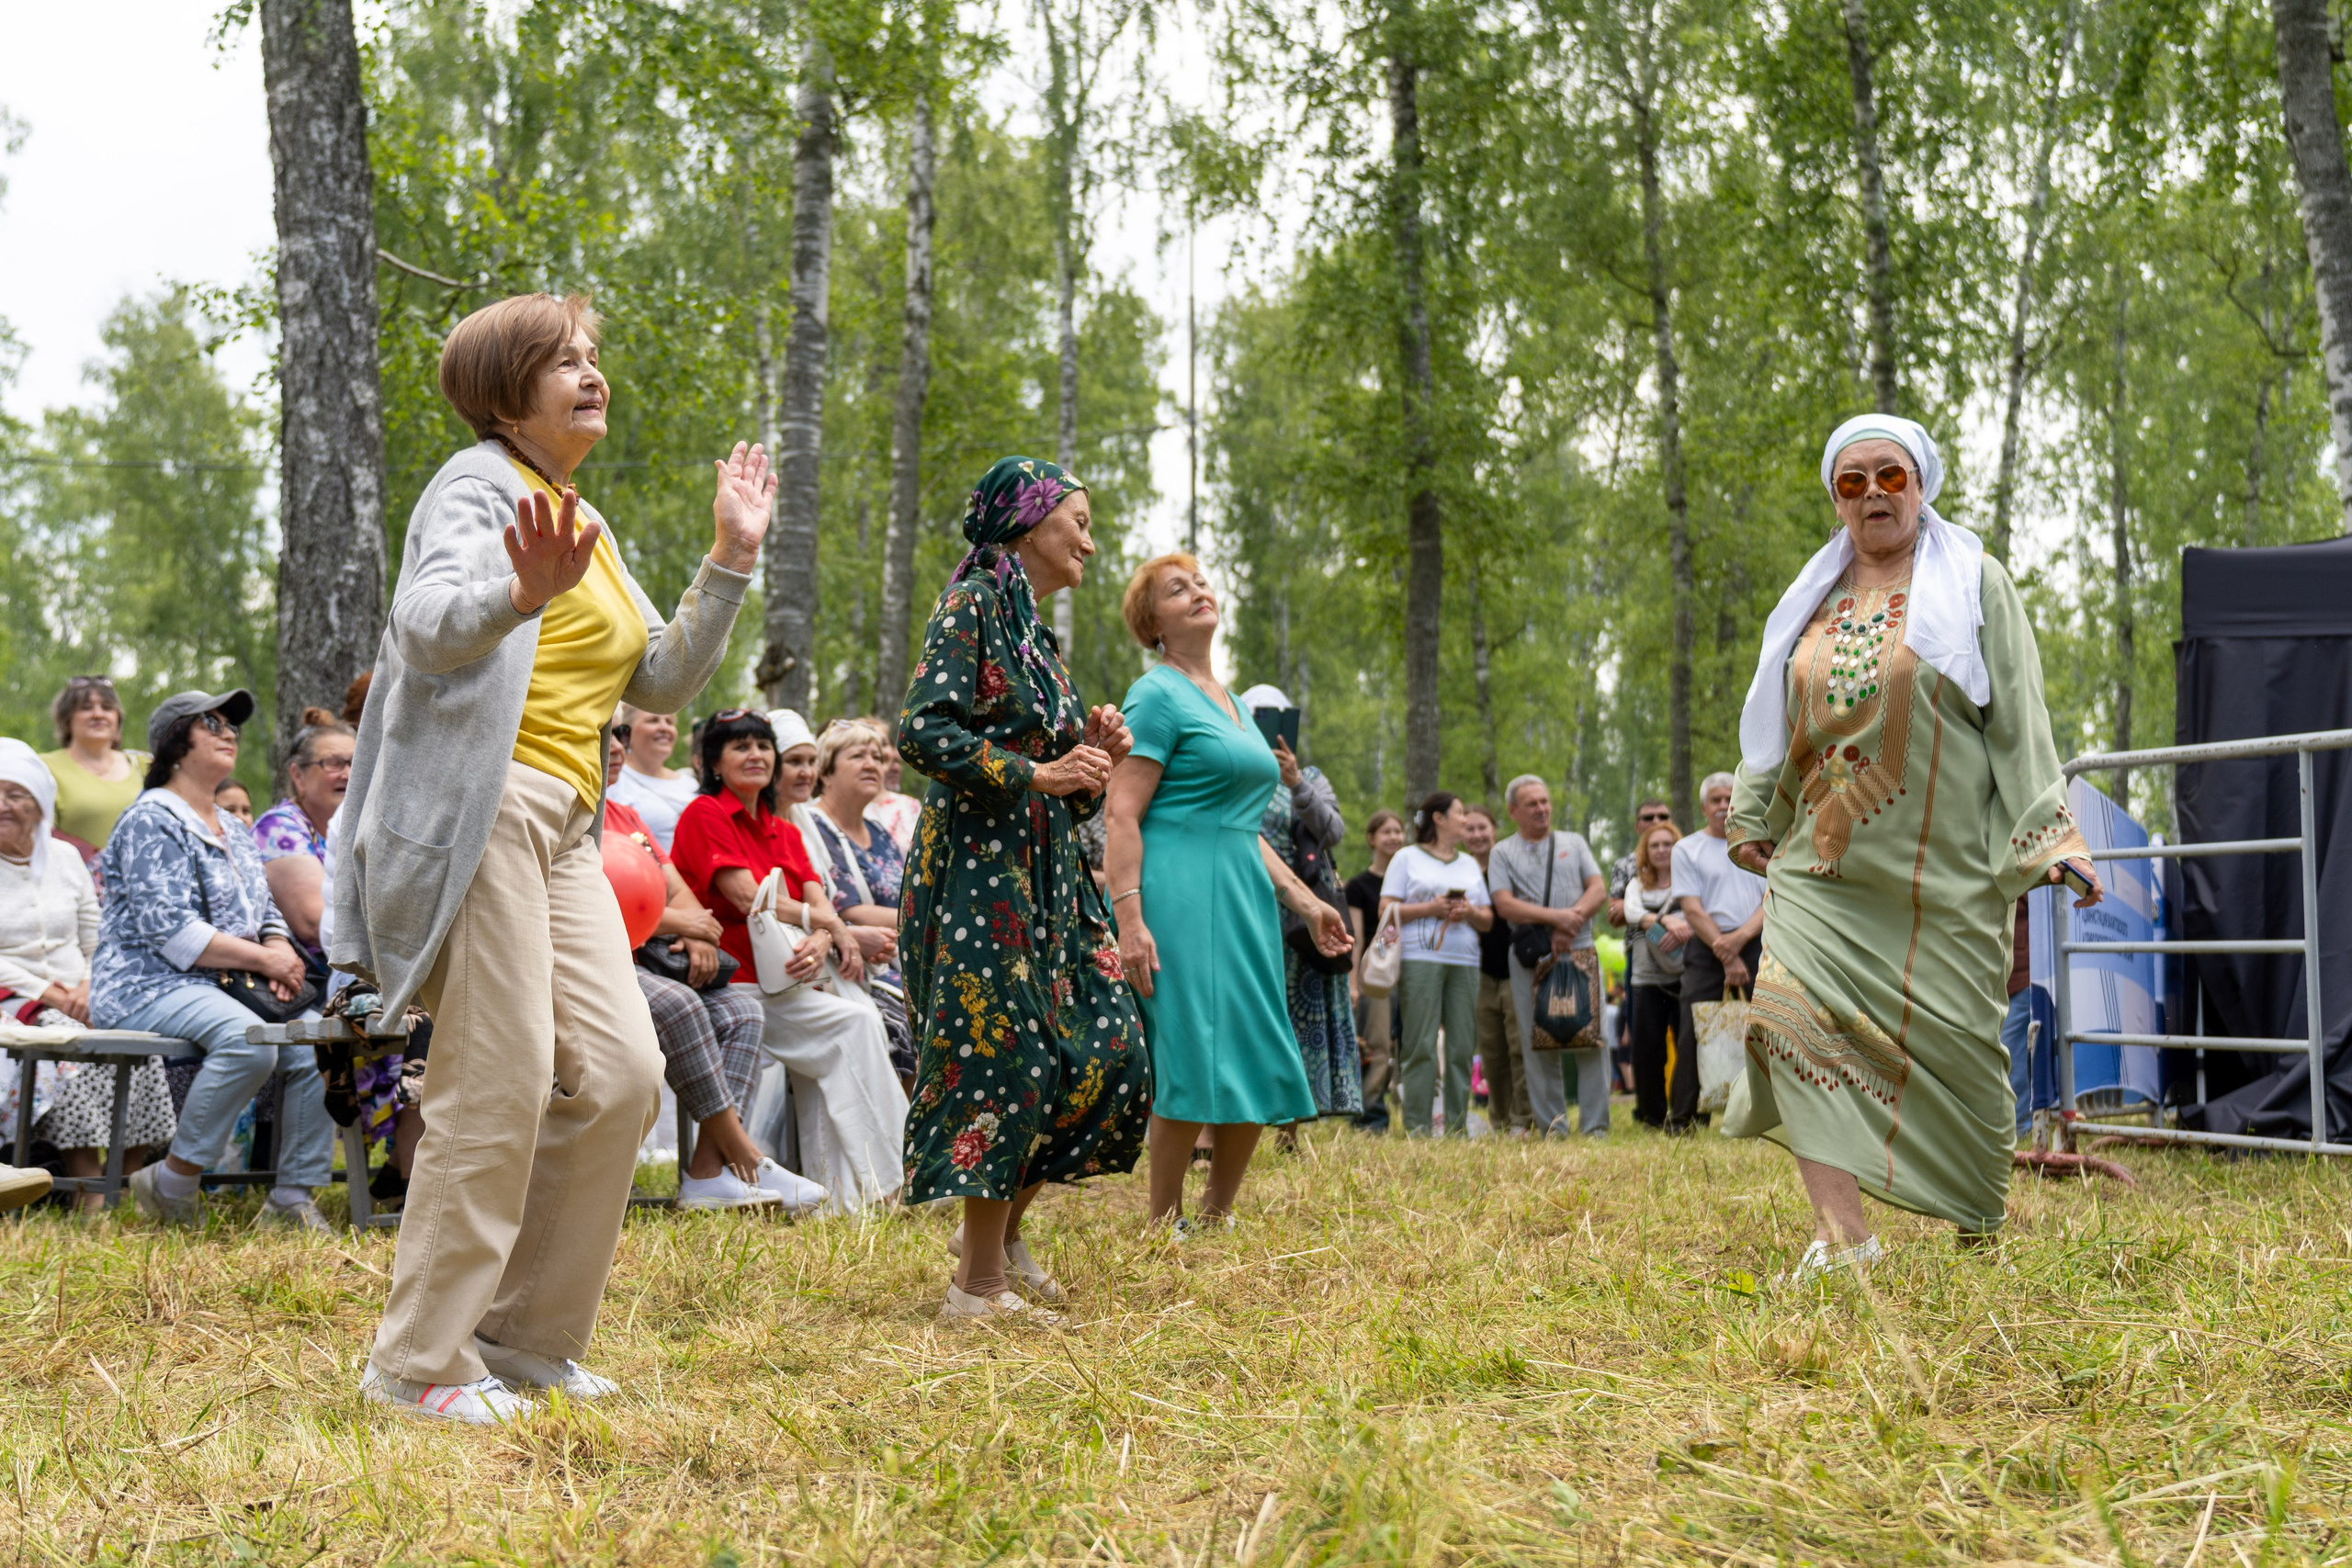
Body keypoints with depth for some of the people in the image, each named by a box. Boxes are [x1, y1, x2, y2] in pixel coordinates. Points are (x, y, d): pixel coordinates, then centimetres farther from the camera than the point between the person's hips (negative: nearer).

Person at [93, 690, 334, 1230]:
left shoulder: (234, 832, 22)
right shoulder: (152, 821, -6)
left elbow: (266, 912, 22)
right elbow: (167, 928, -17)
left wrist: (281, 950, -2)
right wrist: (261, 959, -16)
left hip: (226, 987, 8)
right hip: (148, 985, -8)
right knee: (248, 1041, -35)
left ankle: (291, 1200, -14)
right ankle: (172, 1183, -21)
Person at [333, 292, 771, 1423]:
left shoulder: (588, 527, 25)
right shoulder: (478, 485, -2)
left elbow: (661, 680, 23)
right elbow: (428, 626, -21)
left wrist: (730, 563, 14)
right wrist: (521, 593, -41)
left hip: (560, 825, 9)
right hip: (477, 806, -9)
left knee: (620, 1071, 1)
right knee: (501, 1079, -12)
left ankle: (525, 1337, 12)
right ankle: (417, 1361, -5)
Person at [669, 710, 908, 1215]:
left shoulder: (785, 831, 22)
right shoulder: (704, 814, 0)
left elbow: (820, 905, 8)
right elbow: (748, 898, -13)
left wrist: (822, 942, -16)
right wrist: (833, 925, -6)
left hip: (789, 978, 6)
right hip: (734, 981, -6)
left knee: (863, 1015, -24)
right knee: (854, 1022, -24)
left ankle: (838, 1190, -25)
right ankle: (880, 1178, -21)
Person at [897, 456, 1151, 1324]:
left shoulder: (1040, 634, 20)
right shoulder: (973, 604, -6)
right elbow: (921, 732, -18)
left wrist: (1094, 756, 4)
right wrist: (1035, 772, -18)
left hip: (1045, 874, 9)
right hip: (979, 867, -9)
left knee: (1107, 1048, 4)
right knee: (1005, 1056, -9)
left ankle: (1003, 1227, 19)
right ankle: (980, 1282, -2)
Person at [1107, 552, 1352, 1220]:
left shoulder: (1229, 703, 21)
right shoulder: (1158, 695, -6)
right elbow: (1122, 816, -14)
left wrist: (1302, 898, 18)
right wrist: (1130, 920, -23)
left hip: (1242, 892, 8)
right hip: (1180, 892, -8)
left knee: (1257, 1065, 6)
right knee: (1195, 1059, -11)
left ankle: (1218, 1217, 18)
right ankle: (1165, 1228, -1)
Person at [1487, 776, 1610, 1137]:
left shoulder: (1574, 843, 17)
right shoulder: (1503, 853, 10)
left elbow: (1598, 889, 7)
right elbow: (1505, 904, -3)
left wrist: (1572, 921, -10)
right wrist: (1556, 917, -13)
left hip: (1580, 954, 1)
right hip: (1529, 959, -1)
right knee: (1538, 1043, -2)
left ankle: (1595, 1125, -4)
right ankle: (1552, 1125, 4)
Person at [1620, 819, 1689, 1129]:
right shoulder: (1637, 885, 16)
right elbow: (1630, 911, -5)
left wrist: (1683, 930, -28)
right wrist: (1666, 921, -24)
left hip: (1685, 975, -3)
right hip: (1646, 976, 3)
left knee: (1688, 1045, -7)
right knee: (1647, 1048, 2)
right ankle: (1652, 1113, 12)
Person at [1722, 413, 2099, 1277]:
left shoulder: (1973, 583, 3)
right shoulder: (1814, 596, 15)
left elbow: (2018, 718, -2)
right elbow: (1777, 716, 23)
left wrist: (2052, 834, -9)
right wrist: (1753, 814, 19)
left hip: (1936, 869, -3)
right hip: (1820, 862, 3)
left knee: (1946, 1040, -1)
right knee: (1791, 1011, -18)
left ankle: (1981, 1220, 23)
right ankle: (1842, 1234, -20)